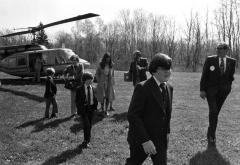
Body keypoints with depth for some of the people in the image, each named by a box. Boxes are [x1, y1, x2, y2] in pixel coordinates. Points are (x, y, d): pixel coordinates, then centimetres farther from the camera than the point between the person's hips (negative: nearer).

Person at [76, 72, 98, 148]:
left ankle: (87, 140, 25)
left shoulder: (93, 89, 6)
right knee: (86, 125, -11)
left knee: (89, 125, 11)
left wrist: (95, 106, 2)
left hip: (91, 108, 4)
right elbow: (77, 101, -4)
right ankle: (87, 140, 3)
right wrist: (79, 110, -10)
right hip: (83, 109, -4)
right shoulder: (80, 89, -7)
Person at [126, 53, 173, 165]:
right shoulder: (142, 88, -19)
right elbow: (132, 116, -22)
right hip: (140, 139, -5)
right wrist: (145, 140, -24)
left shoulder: (169, 88, 3)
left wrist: (167, 132, 12)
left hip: (161, 140, 6)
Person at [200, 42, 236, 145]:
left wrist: (228, 88, 9)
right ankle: (212, 134, 1)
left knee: (216, 112, 7)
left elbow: (231, 76, 13)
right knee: (213, 111, -12)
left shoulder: (232, 61, 2)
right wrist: (202, 90, -7)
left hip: (223, 90, 3)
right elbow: (204, 75, -4)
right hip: (210, 89, -2)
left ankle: (210, 133, 23)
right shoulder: (210, 59, -6)